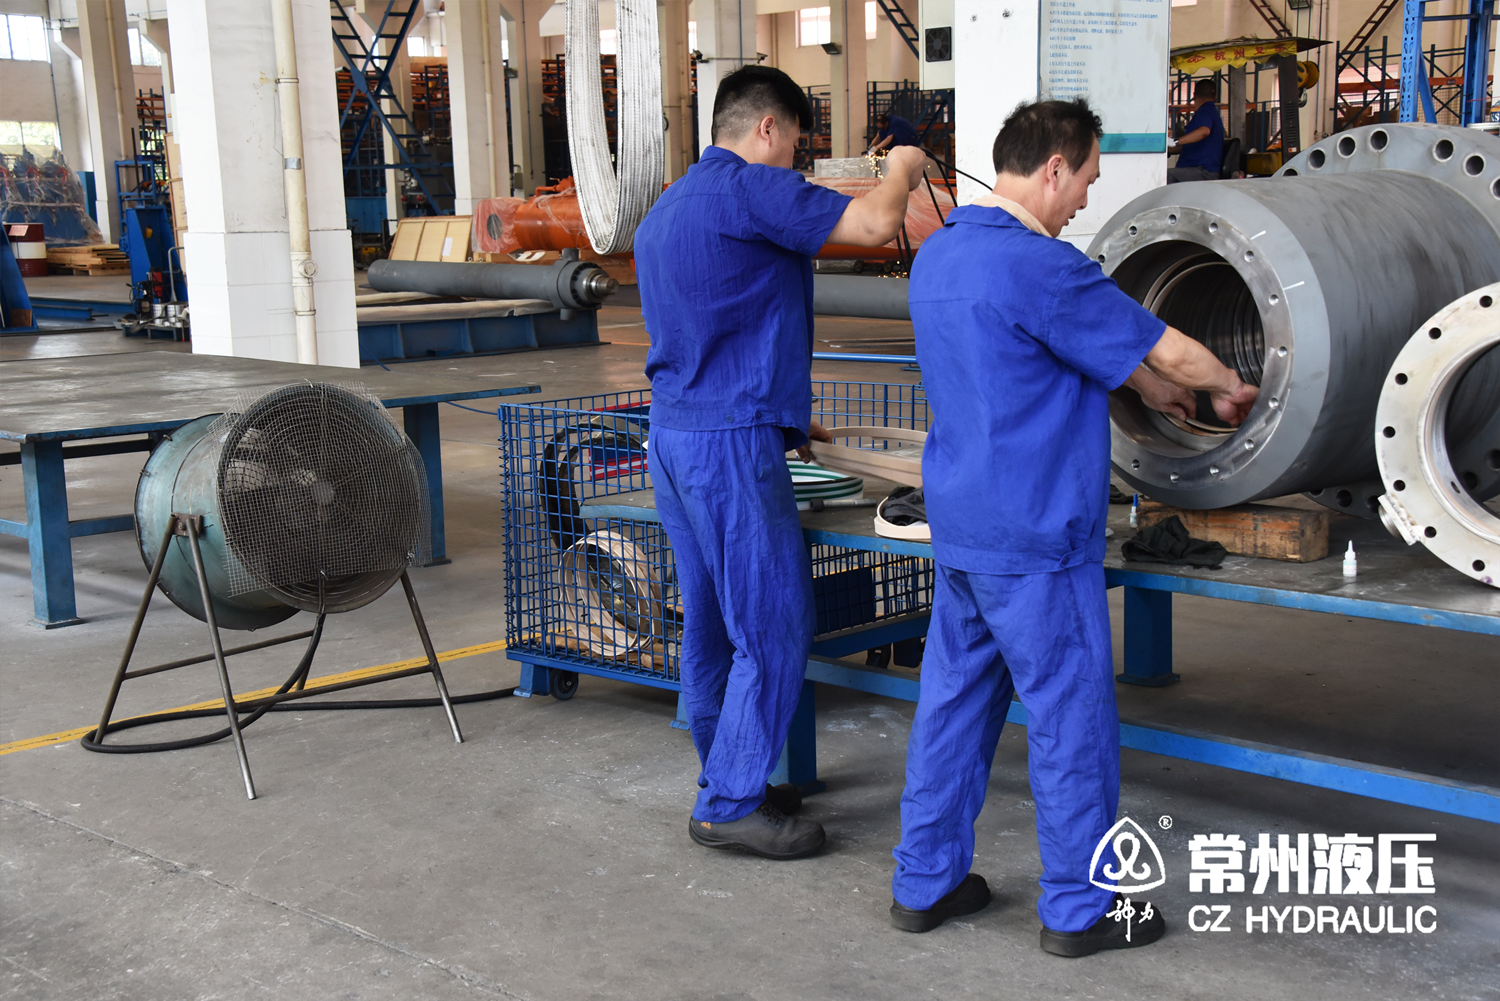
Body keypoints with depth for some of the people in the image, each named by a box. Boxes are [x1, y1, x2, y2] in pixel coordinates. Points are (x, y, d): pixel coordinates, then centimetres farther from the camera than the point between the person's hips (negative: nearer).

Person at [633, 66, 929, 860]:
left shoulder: (663, 212, 20)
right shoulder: (748, 187, -11)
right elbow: (875, 224, -16)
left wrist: (778, 415, 29)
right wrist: (902, 171, 6)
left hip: (672, 434, 10)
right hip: (732, 442, -10)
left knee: (712, 623, 16)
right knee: (774, 626, -3)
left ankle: (726, 783, 26)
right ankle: (731, 804, 2)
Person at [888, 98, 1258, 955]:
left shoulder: (940, 254, 9)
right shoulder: (1041, 267, -20)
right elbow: (1168, 353, -12)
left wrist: (1158, 391, 26)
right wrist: (1228, 387, 9)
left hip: (960, 523, 9)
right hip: (1036, 537, -9)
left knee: (957, 694, 15)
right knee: (1072, 711, 3)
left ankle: (926, 881, 24)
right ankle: (1080, 906, 15)